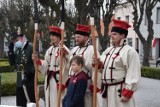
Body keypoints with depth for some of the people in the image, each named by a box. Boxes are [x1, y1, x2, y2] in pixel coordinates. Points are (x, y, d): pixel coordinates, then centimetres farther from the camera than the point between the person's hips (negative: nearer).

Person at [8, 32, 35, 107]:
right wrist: (10, 50, 3)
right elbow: (12, 63, 12)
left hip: (30, 82, -8)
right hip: (19, 82, 8)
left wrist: (29, 75, -23)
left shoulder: (31, 48, -12)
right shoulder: (17, 50, 13)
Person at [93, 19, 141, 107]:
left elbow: (133, 75, -17)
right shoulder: (108, 50, 13)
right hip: (107, 89, 8)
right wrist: (99, 63, -1)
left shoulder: (130, 51, -12)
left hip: (120, 90, -8)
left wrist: (127, 93, -20)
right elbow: (104, 67, 22)